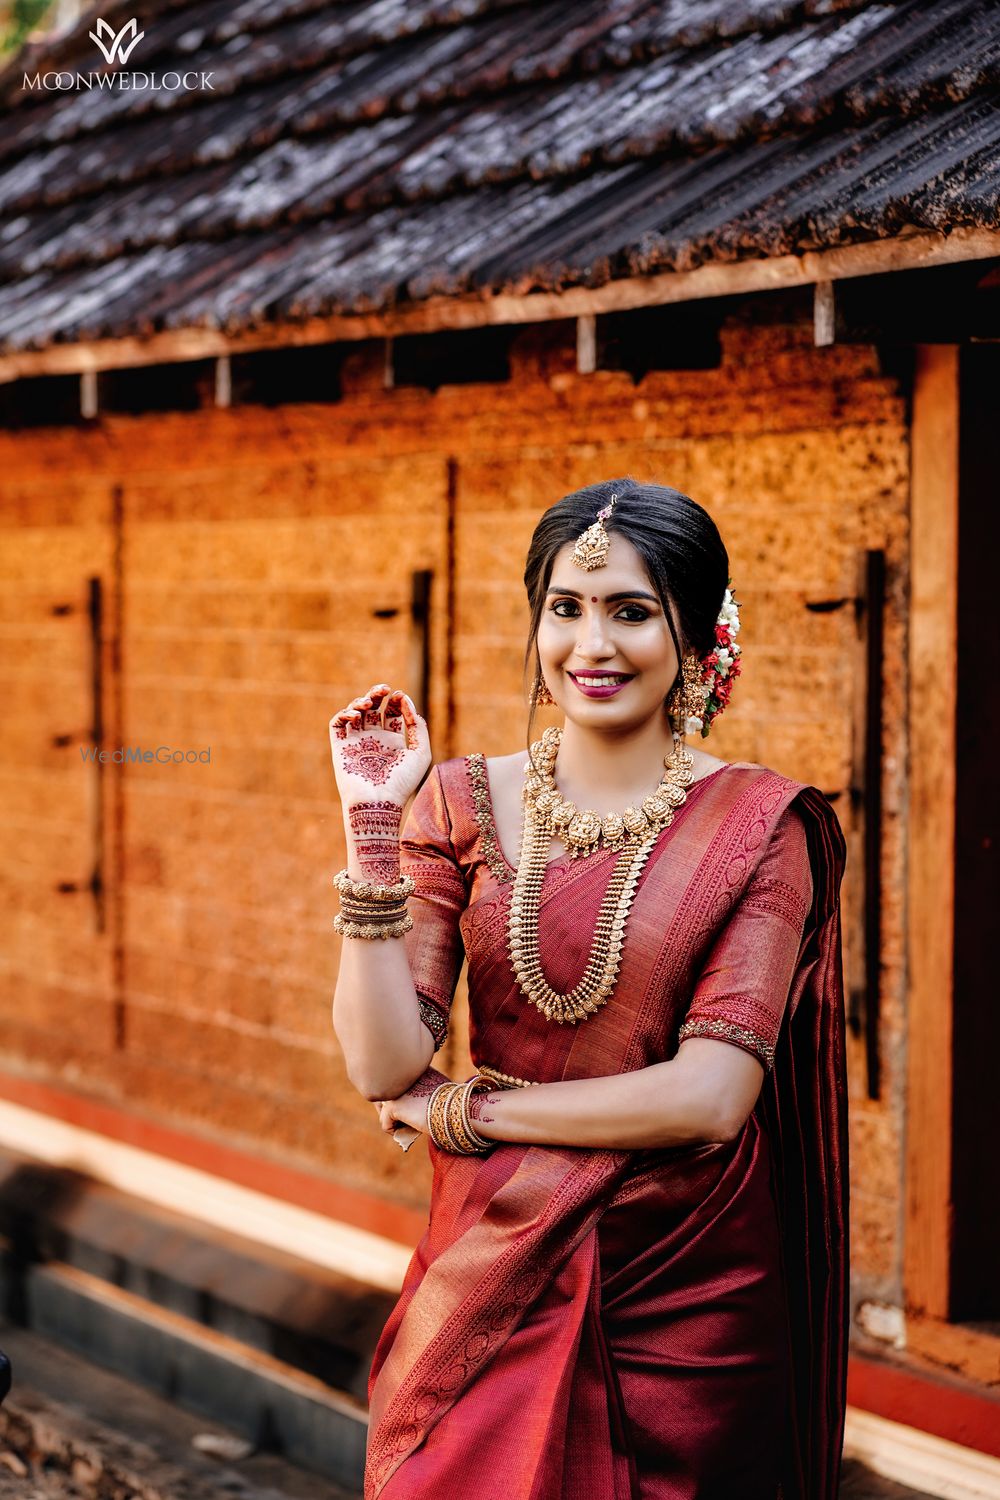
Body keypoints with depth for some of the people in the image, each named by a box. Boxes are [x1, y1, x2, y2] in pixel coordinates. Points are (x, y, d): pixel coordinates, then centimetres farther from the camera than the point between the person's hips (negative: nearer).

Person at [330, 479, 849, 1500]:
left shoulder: (757, 824, -7)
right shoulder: (464, 802, 0)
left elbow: (711, 1097, -15)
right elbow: (382, 1068, -9)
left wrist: (463, 1109, -9)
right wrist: (373, 829, -16)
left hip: (682, 1301, -2)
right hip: (488, 1285, 2)